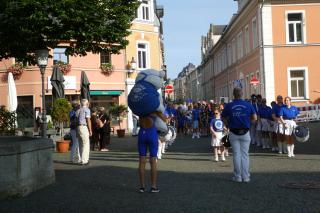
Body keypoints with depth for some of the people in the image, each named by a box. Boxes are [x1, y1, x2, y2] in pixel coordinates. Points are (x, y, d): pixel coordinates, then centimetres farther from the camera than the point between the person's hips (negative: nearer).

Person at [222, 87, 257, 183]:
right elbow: (254, 118, 3)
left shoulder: (228, 106, -5)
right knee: (245, 154, 6)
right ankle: (245, 177, 8)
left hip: (233, 133, 0)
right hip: (245, 133, 0)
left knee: (236, 154, 6)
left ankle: (238, 177, 9)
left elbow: (223, 118, 3)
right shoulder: (248, 105, -3)